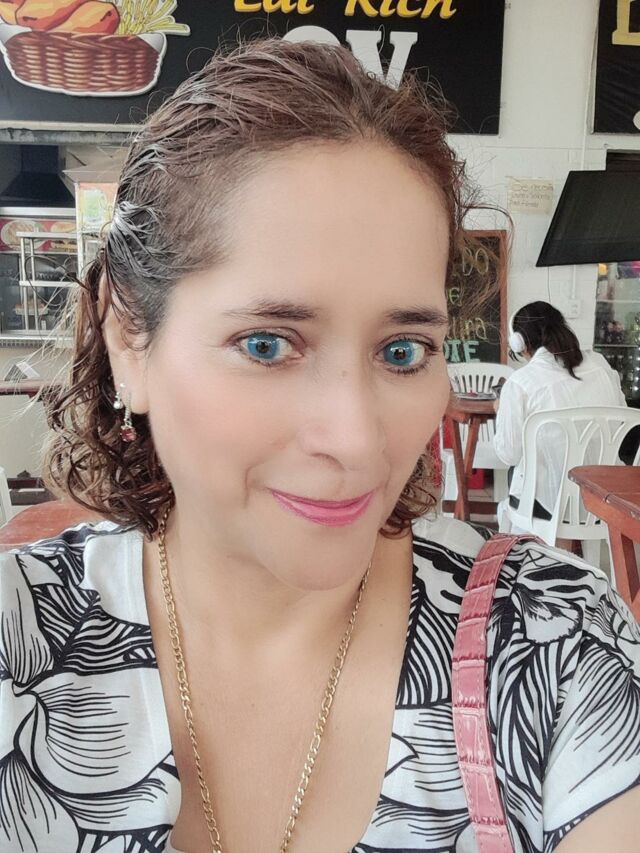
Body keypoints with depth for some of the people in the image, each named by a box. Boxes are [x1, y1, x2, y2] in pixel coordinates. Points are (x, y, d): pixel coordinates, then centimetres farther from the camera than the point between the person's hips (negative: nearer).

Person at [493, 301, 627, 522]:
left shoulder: (518, 383, -16)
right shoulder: (599, 362, -1)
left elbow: (509, 454, -8)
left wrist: (502, 412, 9)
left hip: (556, 501, -4)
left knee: (514, 469, 28)